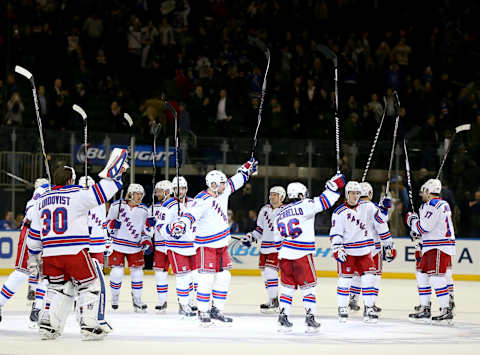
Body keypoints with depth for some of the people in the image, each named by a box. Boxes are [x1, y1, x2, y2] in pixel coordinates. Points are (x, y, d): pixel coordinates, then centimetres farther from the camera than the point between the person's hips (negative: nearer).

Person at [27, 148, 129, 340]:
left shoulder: (41, 201, 14)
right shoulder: (77, 195, -5)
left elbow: (35, 233, 18)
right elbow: (101, 192, -8)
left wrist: (34, 255, 30)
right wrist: (114, 175, 4)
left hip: (50, 253, 5)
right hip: (75, 252, -5)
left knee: (58, 287, 21)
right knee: (90, 285, 8)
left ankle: (47, 324, 11)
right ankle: (90, 325, 2)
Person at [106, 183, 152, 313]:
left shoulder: (143, 210, 4)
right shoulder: (117, 206, -5)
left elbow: (144, 229, 14)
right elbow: (107, 224, 3)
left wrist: (147, 242, 0)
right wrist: (112, 224, -19)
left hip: (135, 247, 3)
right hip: (118, 244, -3)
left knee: (137, 272, 2)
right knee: (117, 272, -5)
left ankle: (137, 300, 12)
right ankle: (114, 297, 16)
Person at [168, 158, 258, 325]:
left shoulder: (222, 193, 6)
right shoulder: (203, 200, -20)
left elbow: (234, 182, 24)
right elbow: (192, 214, -35)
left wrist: (248, 169, 29)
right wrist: (181, 225, -52)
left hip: (221, 245, 9)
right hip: (206, 245, -9)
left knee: (224, 277, 9)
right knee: (206, 279, -10)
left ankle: (217, 310, 18)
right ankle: (203, 312, -2)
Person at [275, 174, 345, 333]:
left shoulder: (281, 213, 15)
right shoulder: (304, 206, -5)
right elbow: (324, 201, -13)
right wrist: (334, 184, -4)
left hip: (284, 254, 6)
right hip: (302, 255, -5)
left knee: (287, 287, 11)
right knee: (308, 287, 3)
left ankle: (283, 318, 5)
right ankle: (310, 318, -1)